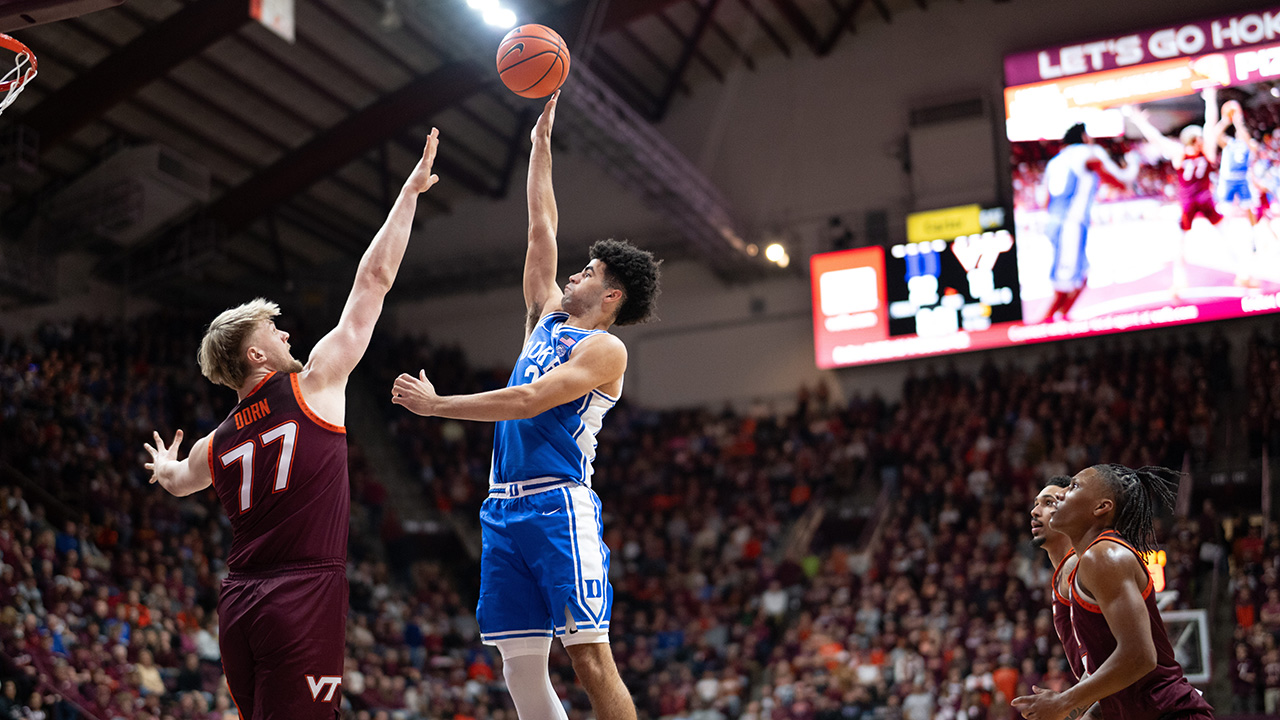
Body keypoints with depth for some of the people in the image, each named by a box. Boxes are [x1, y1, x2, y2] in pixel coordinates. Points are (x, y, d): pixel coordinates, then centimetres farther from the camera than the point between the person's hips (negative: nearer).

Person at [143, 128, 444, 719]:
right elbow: (373, 280, 2)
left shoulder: (215, 445, 14)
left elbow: (174, 482, 40)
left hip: (238, 604, 7)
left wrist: (163, 464, 65)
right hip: (303, 601, -7)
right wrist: (409, 192, 8)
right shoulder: (314, 384, -1)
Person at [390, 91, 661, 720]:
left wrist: (436, 405, -11)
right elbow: (541, 228, 25)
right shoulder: (548, 318, 20)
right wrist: (541, 142, 27)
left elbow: (530, 400, -14)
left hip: (558, 503, -7)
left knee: (590, 660, -12)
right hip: (506, 508, 8)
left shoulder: (605, 349, -3)